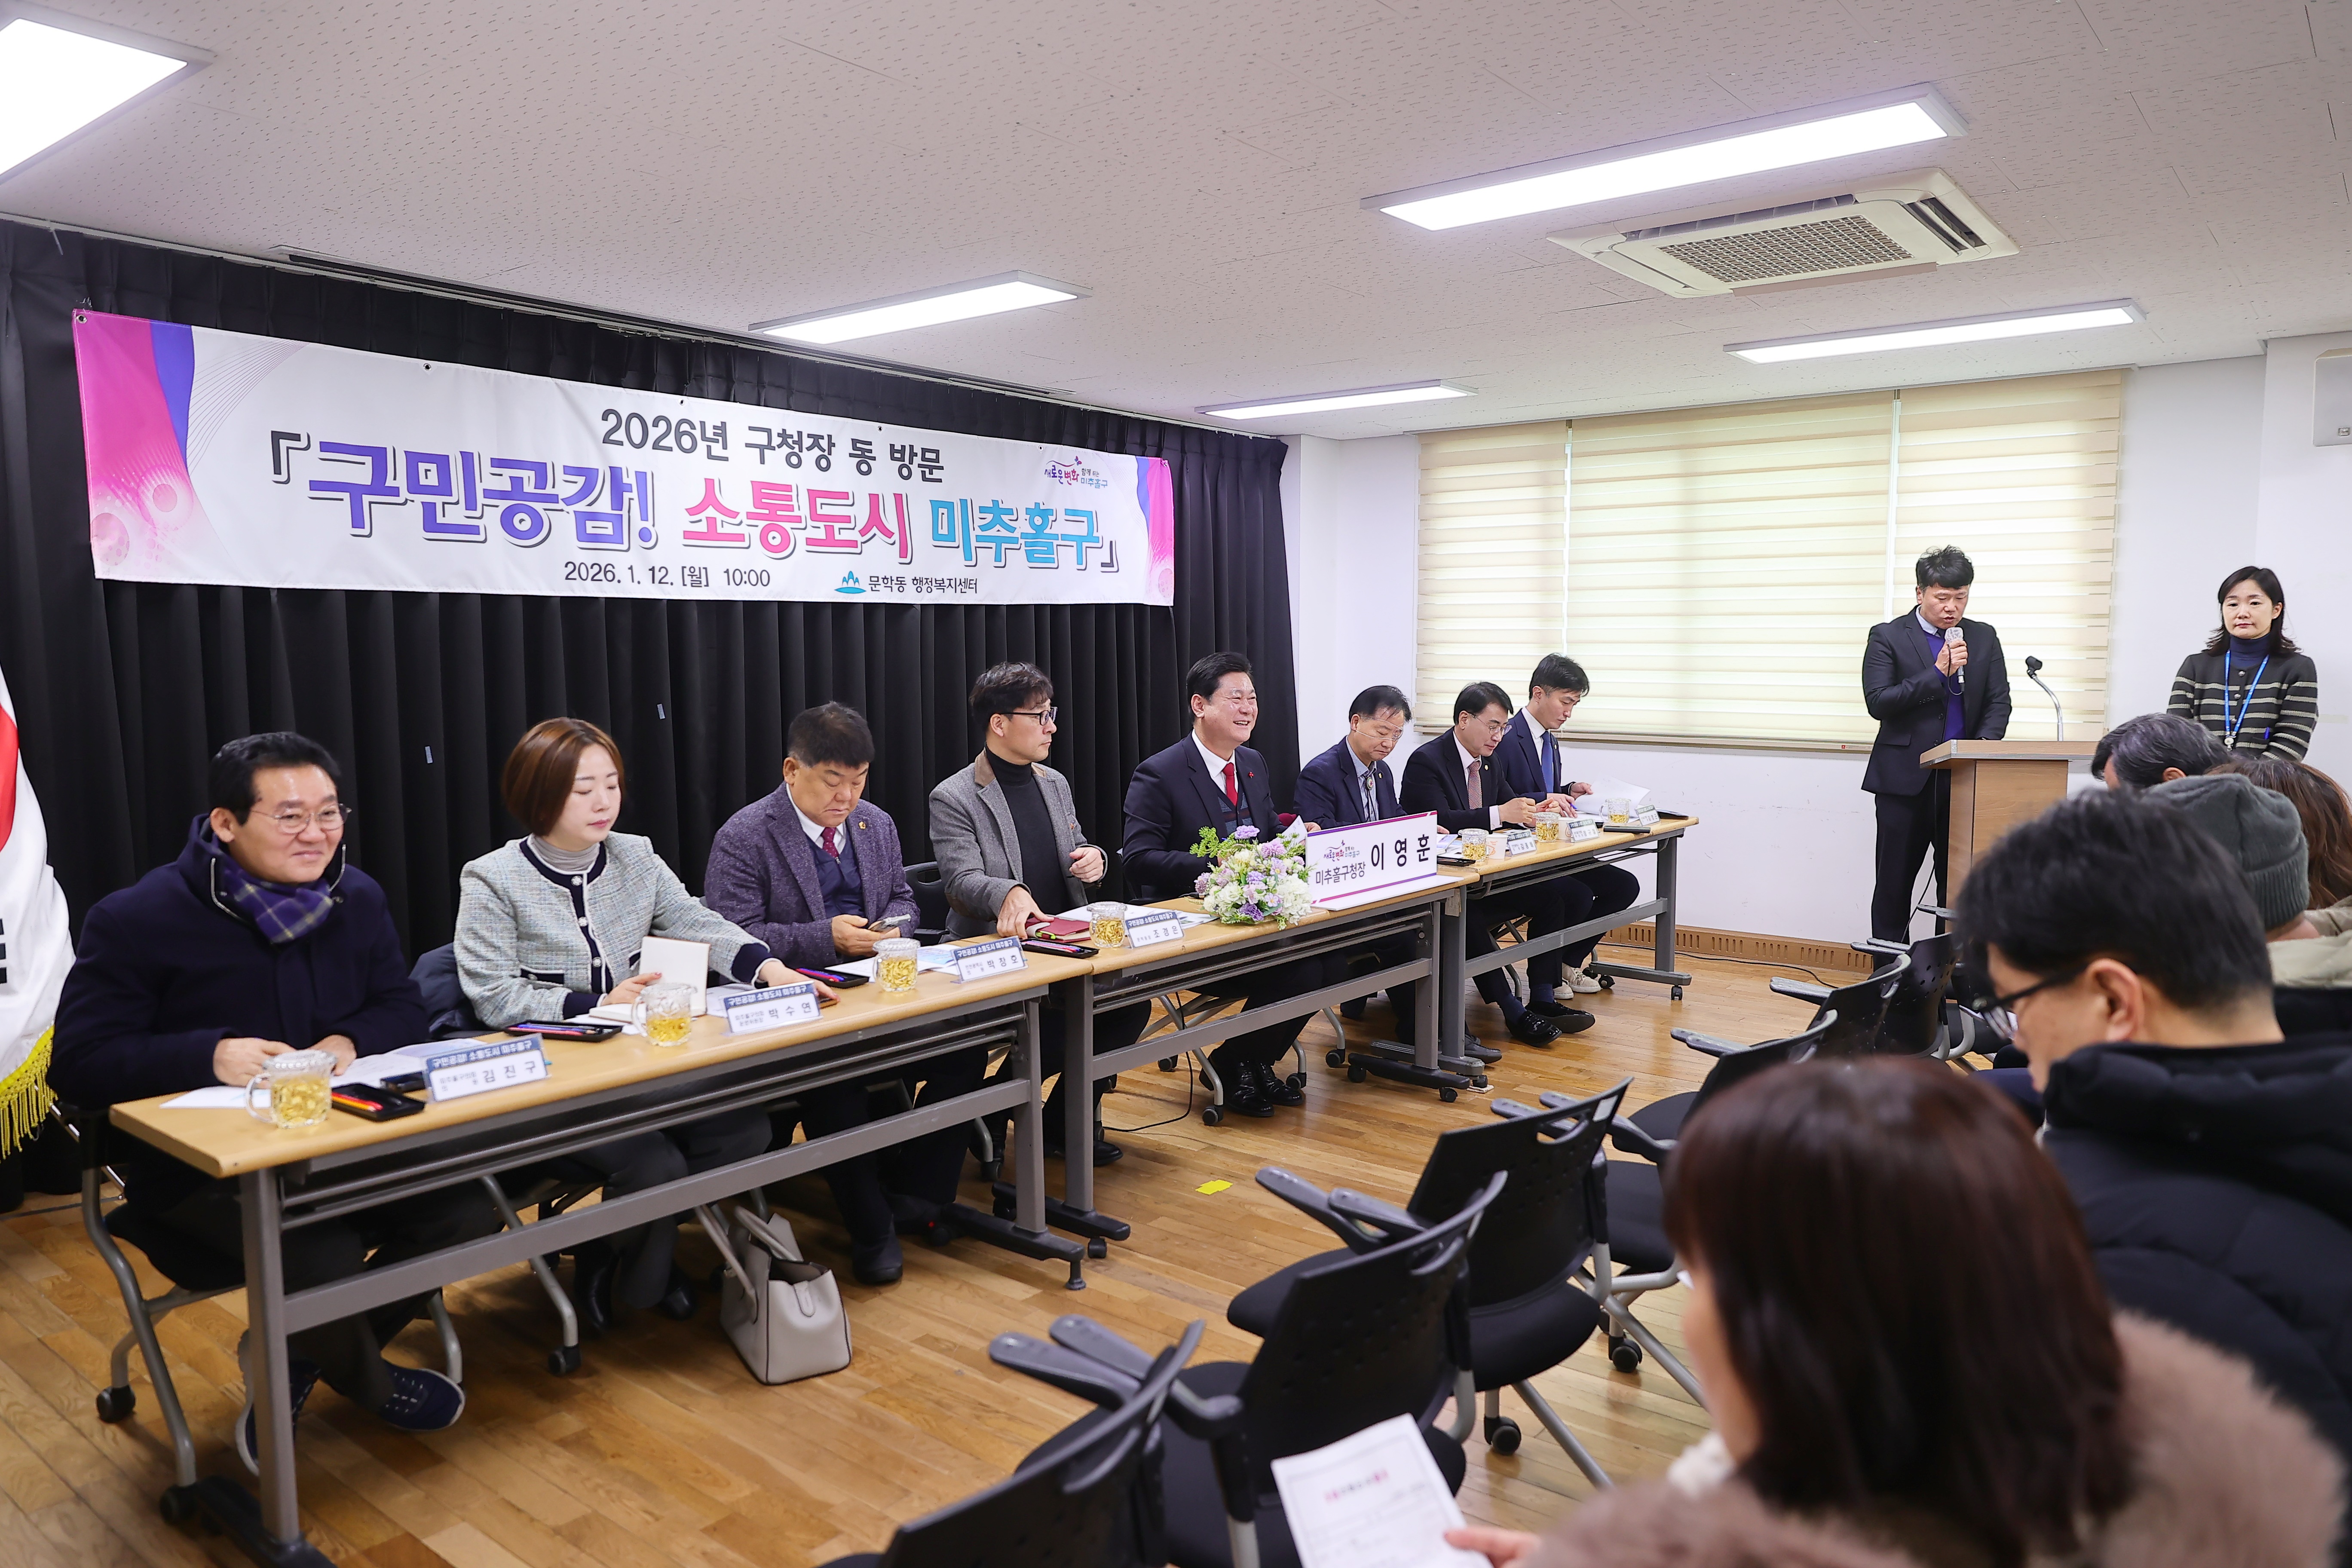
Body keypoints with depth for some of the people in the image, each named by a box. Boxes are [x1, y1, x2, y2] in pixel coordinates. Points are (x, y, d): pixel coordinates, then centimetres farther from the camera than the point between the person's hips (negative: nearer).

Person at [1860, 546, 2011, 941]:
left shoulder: (1983, 638, 11)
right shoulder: (1888, 637, -1)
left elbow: (1999, 701, 9)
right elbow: (1877, 702, -9)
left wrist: (1985, 743, -10)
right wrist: (1938, 673, -16)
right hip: (1905, 776, -3)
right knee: (1894, 882, 3)